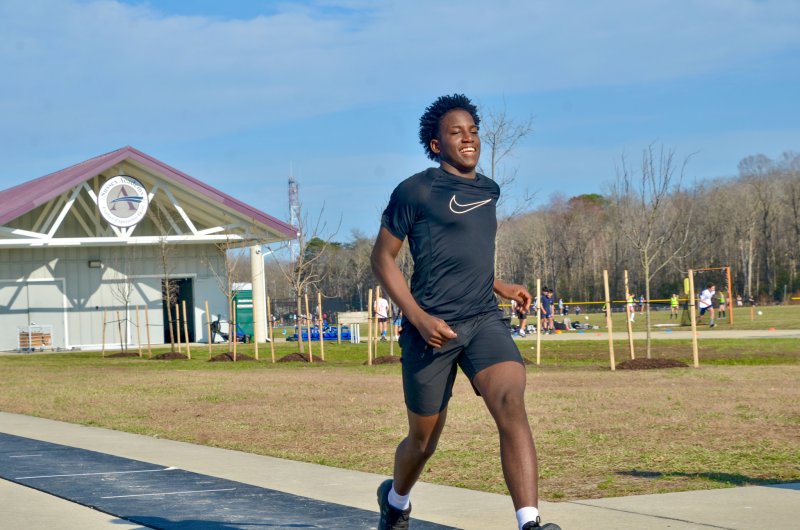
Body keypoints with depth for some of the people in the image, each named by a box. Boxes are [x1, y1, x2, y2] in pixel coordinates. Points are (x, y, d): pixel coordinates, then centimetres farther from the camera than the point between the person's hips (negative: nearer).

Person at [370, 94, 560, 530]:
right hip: (432, 328, -4)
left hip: (484, 320, 4)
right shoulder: (415, 191, -4)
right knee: (424, 439, 9)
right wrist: (419, 318, -13)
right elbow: (382, 258, -3)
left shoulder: (488, 191, 15)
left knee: (511, 404, -22)